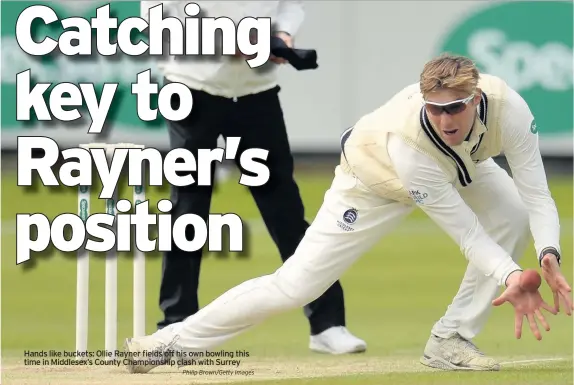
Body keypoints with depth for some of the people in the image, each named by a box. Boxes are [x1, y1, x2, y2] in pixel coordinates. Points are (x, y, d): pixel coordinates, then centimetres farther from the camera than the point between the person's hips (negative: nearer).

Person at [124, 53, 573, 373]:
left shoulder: (506, 106, -37)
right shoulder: (406, 141, -45)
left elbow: (537, 196, -31)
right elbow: (465, 230, -39)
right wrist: (510, 277, -52)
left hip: (460, 167, 5)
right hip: (375, 179, -5)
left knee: (514, 216, -20)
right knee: (295, 284, -10)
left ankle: (450, 341, -6)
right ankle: (174, 340, 3)